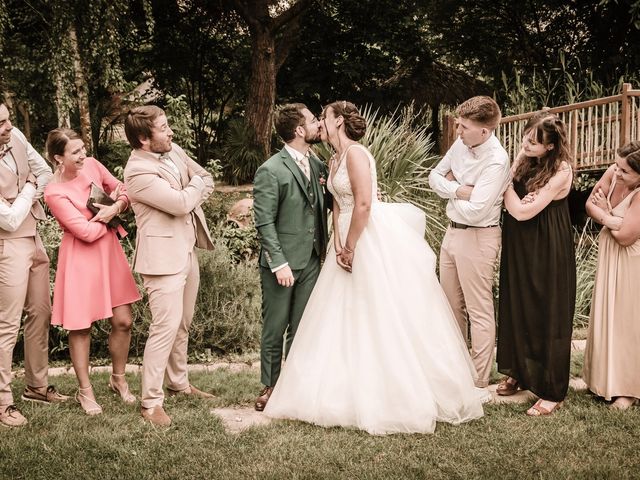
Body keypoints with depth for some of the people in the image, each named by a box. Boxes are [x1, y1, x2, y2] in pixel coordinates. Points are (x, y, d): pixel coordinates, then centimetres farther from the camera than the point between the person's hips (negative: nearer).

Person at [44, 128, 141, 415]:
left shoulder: (91, 165, -2)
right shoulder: (55, 192, -19)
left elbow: (121, 190, 11)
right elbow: (86, 232, -20)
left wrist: (117, 206, -11)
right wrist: (110, 215, -6)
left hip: (109, 250, 6)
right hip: (81, 259, -5)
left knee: (123, 321, 7)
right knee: (81, 326, 5)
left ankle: (118, 379, 30)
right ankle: (85, 391, 23)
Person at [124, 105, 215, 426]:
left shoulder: (174, 151, 6)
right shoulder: (139, 172, -20)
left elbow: (207, 180, 14)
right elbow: (182, 203, -24)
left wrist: (192, 198, -5)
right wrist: (196, 185, -4)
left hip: (187, 250, 9)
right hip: (164, 256, -9)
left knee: (182, 324, 19)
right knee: (166, 327, -9)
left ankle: (178, 383, 34)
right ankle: (151, 403, -1)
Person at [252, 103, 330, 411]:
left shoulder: (316, 164, 8)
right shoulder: (270, 171, -12)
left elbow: (324, 205, 16)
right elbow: (264, 222, -14)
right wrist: (279, 263, -18)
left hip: (311, 261, 6)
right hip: (282, 264, -6)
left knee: (302, 328, 12)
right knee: (275, 328, 6)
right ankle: (270, 386, 20)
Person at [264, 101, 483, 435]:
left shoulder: (356, 154, -14)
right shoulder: (335, 160, 15)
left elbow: (363, 204, -20)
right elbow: (338, 206, 12)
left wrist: (350, 248, -14)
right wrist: (338, 245, -1)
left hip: (373, 241, -10)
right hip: (350, 240, 10)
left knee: (380, 316, -5)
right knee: (346, 317, 11)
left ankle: (402, 397, 4)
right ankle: (350, 389, 19)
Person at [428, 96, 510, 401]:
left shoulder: (496, 161, -22)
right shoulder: (461, 144, 1)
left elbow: (475, 211, -27)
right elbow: (435, 176, 11)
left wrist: (451, 191, -7)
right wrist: (459, 190, -11)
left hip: (477, 238, -9)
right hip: (452, 232, 9)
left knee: (479, 313, -1)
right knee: (452, 307, 19)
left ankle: (480, 386, 7)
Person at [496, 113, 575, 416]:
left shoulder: (560, 171, -20)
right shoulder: (524, 159, 2)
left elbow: (522, 211, -21)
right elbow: (515, 206, 5)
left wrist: (506, 180, -12)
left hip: (547, 251, -7)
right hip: (518, 246, 7)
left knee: (548, 315, 0)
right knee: (516, 307, 15)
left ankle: (552, 392, 9)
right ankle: (518, 372, 32)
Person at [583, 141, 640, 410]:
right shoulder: (613, 174, -10)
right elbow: (590, 204, -3)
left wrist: (605, 215, -13)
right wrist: (612, 219, -20)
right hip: (609, 256, 7)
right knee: (606, 316, 15)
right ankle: (605, 376, 29)